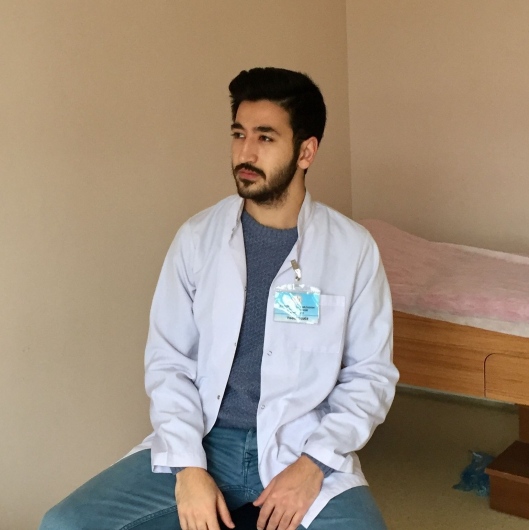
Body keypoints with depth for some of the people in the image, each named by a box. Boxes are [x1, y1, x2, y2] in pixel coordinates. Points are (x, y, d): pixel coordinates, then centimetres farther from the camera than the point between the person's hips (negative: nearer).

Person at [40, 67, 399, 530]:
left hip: (304, 446, -1)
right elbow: (168, 361, 1)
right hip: (203, 440, 2)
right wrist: (187, 466, -12)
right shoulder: (198, 237, 0)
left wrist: (315, 462, -13)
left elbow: (372, 374, 0)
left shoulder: (352, 248, -4)